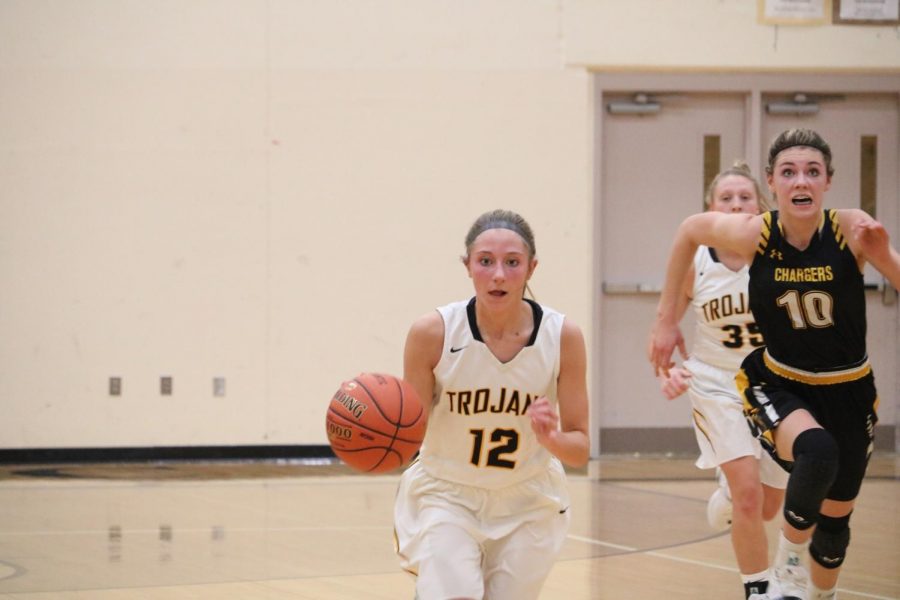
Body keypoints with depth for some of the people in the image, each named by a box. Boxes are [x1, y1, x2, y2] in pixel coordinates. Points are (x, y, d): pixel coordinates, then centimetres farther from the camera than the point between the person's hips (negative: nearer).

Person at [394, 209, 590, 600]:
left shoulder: (562, 336, -15)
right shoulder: (432, 332, -19)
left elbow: (580, 449, -9)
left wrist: (551, 439, -31)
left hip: (527, 502, 2)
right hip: (446, 495, -2)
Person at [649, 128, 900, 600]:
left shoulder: (852, 229, -21)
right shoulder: (752, 234, -18)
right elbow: (690, 229, 1)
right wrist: (666, 318, 2)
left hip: (847, 391, 2)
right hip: (778, 384, -1)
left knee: (835, 520, 15)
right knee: (817, 452, -35)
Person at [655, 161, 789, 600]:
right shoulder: (693, 264, -11)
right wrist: (667, 371, -19)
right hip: (717, 384, -1)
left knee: (767, 508, 13)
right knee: (748, 492, -20)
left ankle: (726, 494, 49)